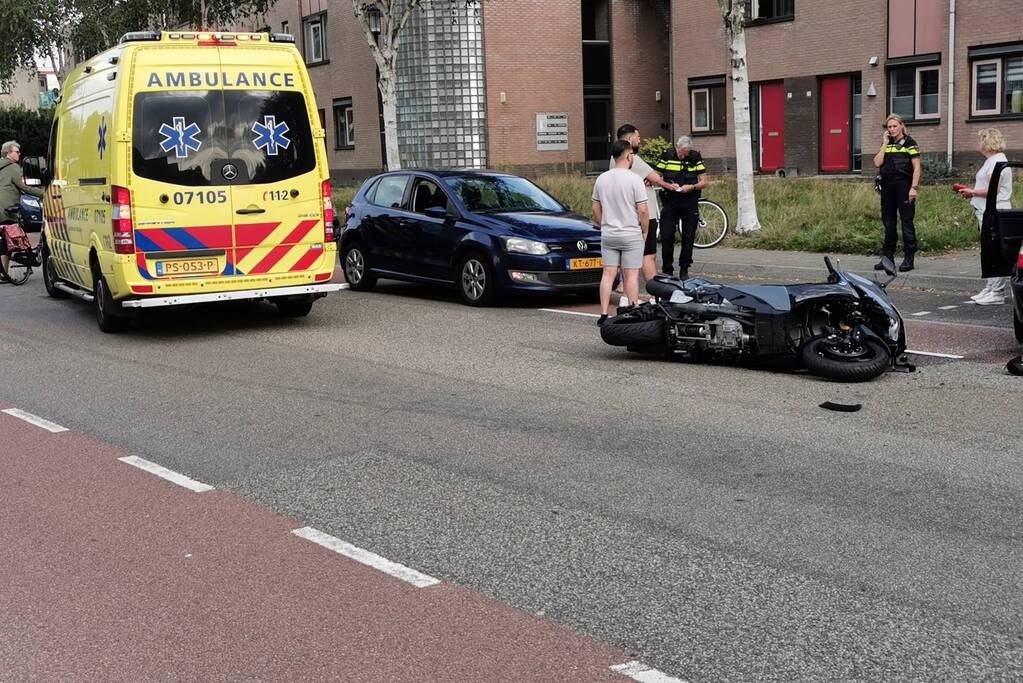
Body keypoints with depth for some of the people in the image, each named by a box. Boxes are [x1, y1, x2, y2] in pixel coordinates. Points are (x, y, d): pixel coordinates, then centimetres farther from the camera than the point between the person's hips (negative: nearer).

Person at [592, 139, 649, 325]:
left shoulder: (602, 179, 3)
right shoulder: (634, 179, -13)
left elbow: (596, 209, 9)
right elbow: (643, 210, -13)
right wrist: (645, 231, 0)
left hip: (608, 235, 4)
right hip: (631, 235, -4)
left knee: (608, 274, 8)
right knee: (631, 275, 2)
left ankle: (604, 314, 5)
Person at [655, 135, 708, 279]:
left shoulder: (696, 158, 1)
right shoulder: (667, 156, -1)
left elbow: (704, 181, 2)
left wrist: (692, 187, -16)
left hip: (690, 203, 1)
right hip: (670, 201, -1)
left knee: (688, 237, 5)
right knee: (667, 236, -4)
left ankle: (684, 269, 18)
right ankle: (667, 270, 6)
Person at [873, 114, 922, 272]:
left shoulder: (909, 143, -1)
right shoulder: (886, 144, 14)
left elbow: (917, 168, -5)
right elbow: (877, 163, 0)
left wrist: (914, 188, -14)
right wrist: (885, 144, 0)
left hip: (903, 185, -6)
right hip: (887, 186, 6)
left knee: (907, 221, -4)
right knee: (888, 222, 9)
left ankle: (908, 258, -1)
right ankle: (887, 257, 16)